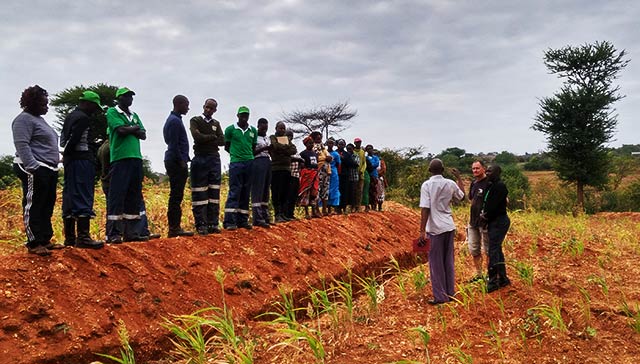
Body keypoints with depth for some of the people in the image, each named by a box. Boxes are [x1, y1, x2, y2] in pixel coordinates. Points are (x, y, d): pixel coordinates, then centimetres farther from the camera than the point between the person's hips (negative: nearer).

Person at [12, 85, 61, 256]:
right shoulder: (24, 119, -8)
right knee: (33, 206, -7)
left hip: (49, 170, 10)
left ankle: (45, 240, 18)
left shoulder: (38, 119, 22)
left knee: (47, 206, 12)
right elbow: (22, 145, -19)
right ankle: (34, 243, -6)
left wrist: (53, 167, 24)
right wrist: (33, 167, -27)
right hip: (34, 170, -10)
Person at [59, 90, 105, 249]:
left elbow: (63, 139, 19)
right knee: (84, 199, -12)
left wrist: (66, 156, 10)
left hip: (70, 161, 10)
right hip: (82, 160, -10)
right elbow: (73, 140, -17)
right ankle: (83, 237, -17)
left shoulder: (70, 117, 21)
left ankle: (69, 238, 13)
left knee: (69, 199, 9)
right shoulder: (83, 118, -10)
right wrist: (67, 153, -2)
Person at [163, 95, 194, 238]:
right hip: (177, 162, -10)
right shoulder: (175, 121, -12)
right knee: (176, 196, -9)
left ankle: (174, 227, 13)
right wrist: (182, 162, -16)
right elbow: (174, 145, -17)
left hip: (174, 162, 10)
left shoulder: (174, 119, 19)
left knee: (176, 196, 10)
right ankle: (174, 228, -7)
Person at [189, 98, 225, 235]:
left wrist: (206, 140, -4)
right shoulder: (195, 120, 4)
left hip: (214, 159, 4)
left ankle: (213, 224, 6)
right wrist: (213, 137, -2)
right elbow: (197, 136, -13)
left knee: (214, 192, 2)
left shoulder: (216, 124, 16)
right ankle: (201, 225, -3)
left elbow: (222, 141, 4)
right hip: (200, 159, -4)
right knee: (199, 193, -5)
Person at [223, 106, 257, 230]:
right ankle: (229, 221, -9)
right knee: (234, 191, -9)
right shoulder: (230, 129, 1)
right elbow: (226, 147, 8)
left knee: (245, 193, 5)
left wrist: (248, 156, 7)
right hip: (236, 163, -4)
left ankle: (243, 220, 9)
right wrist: (236, 154, 7)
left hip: (249, 163, 4)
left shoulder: (253, 131, 11)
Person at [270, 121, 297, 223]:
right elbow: (276, 146, -13)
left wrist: (282, 149, -6)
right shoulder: (272, 138, 6)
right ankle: (277, 215, -7)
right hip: (276, 168, -5)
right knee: (276, 192, -6)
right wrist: (287, 147, 0)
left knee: (285, 193, 5)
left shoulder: (287, 139, 20)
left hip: (287, 168, 5)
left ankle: (283, 214, 8)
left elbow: (294, 150, 6)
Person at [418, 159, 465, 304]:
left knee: (436, 262, 3)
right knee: (448, 261, 15)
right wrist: (459, 177, 34)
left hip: (435, 228, -5)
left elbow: (425, 209, -16)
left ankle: (440, 296, 5)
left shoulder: (427, 185, -11)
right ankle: (450, 292, 22)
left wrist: (422, 230, -13)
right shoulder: (450, 183, 3)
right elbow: (462, 195, 24)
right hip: (449, 227, 5)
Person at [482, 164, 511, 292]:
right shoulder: (491, 185, 15)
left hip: (499, 222, -10)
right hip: (494, 222, 10)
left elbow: (493, 205, -20)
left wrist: (485, 214, -6)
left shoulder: (500, 186, -16)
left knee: (493, 250, -10)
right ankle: (503, 279, 23)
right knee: (497, 249, 14)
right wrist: (483, 213, -2)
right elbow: (487, 203, 16)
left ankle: (493, 281, -7)